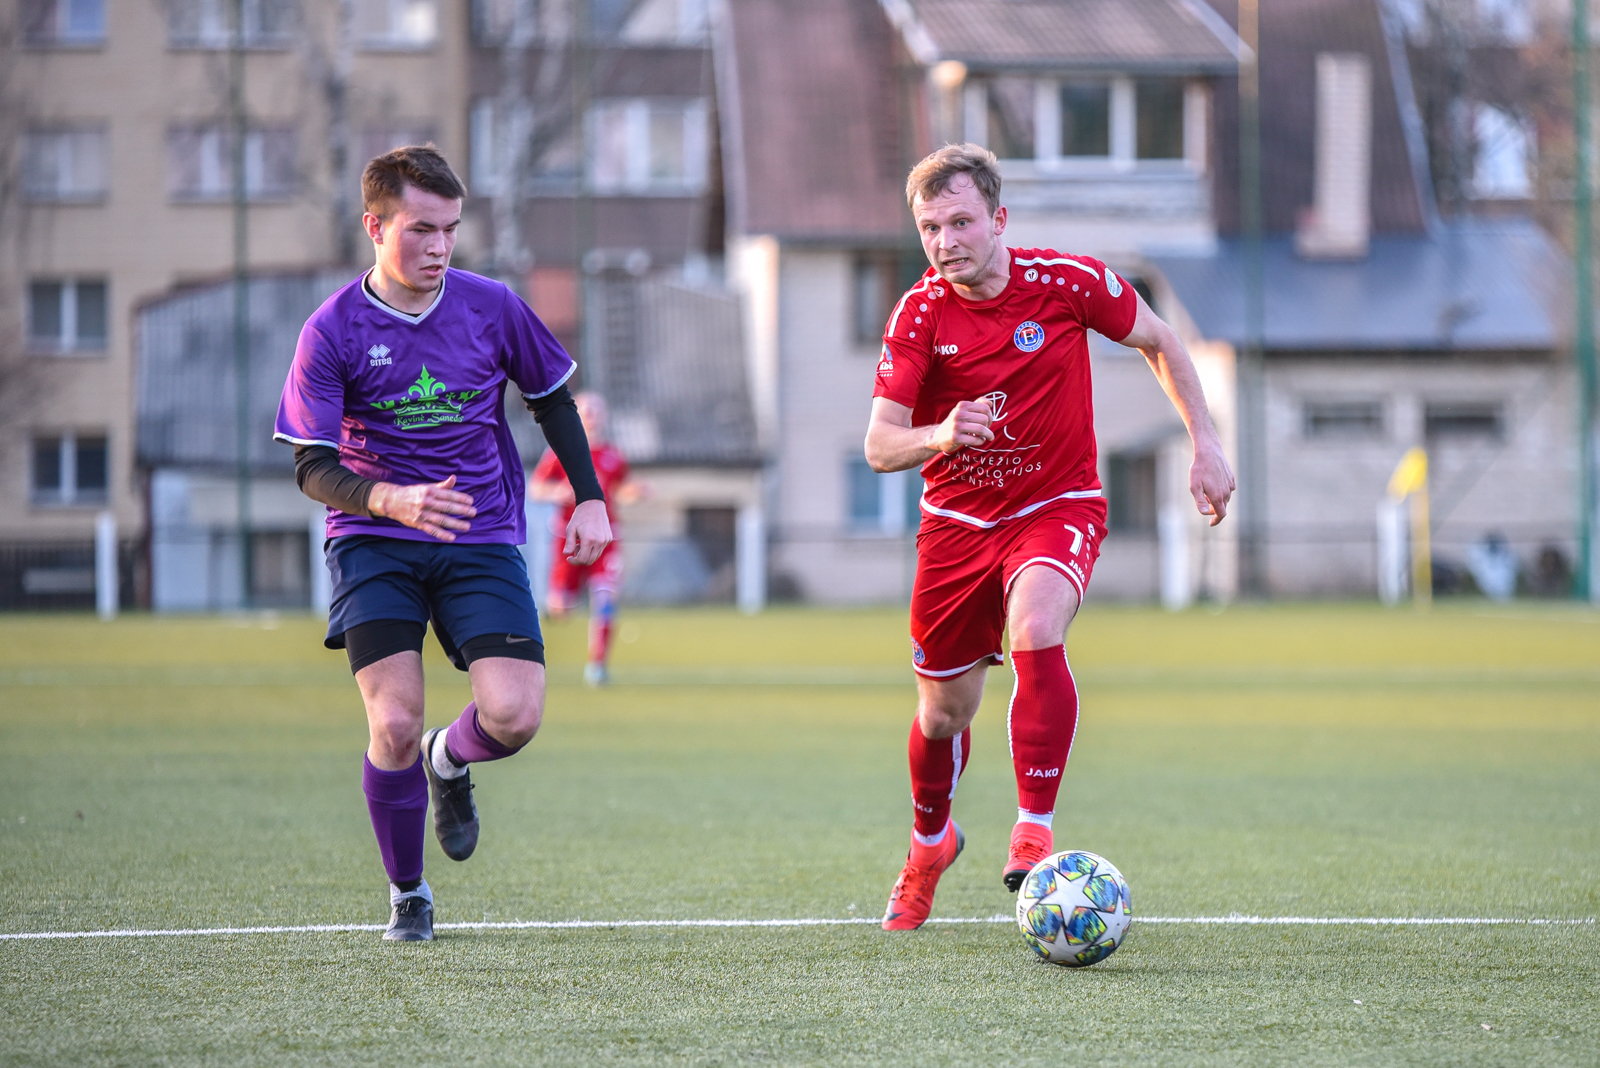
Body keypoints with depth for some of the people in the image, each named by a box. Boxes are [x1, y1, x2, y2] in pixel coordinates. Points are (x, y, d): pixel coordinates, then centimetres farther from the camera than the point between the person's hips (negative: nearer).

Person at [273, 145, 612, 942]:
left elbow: (551, 397, 15)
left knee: (514, 716, -16)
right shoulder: (332, 332, -9)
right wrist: (391, 500, -28)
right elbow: (312, 468, -9)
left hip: (481, 536, 2)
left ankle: (448, 764, 23)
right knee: (394, 725, -16)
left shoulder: (491, 307, -2)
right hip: (373, 545, -2)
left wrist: (589, 498, 8)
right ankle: (407, 895, 10)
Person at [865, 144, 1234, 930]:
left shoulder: (1067, 282, -14)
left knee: (1036, 632, -34)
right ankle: (929, 844, 42)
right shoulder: (920, 314, -13)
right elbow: (879, 444, -19)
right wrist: (938, 436, -40)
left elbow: (1158, 342, 4)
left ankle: (1034, 834, -30)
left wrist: (1205, 444, 1)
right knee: (943, 713, 11)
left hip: (1057, 508, -2)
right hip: (957, 519, 2)